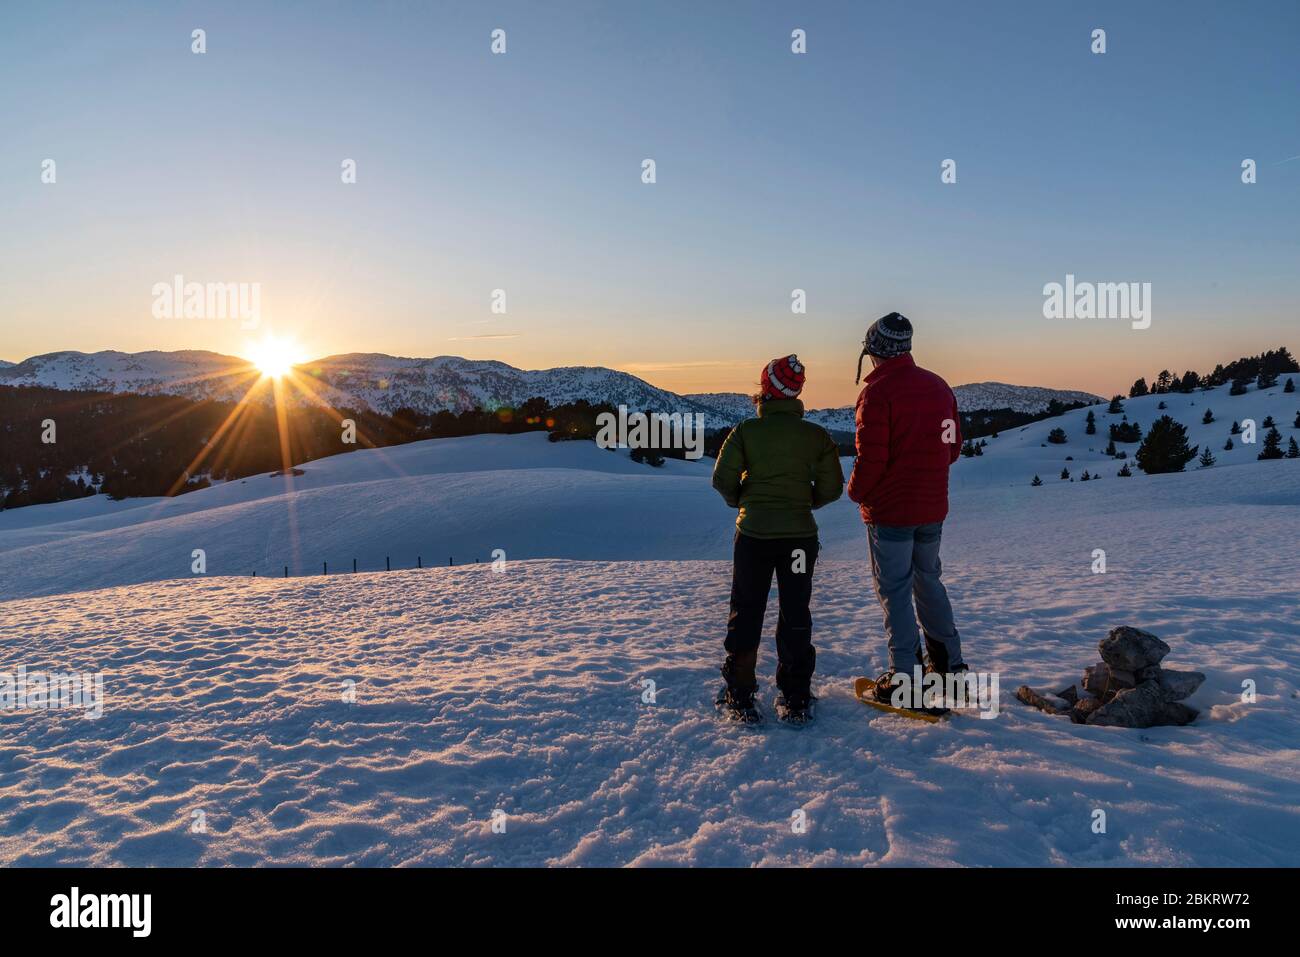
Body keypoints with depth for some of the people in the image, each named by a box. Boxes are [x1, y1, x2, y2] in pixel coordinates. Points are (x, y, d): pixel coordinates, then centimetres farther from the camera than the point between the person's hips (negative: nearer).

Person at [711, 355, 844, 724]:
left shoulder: (746, 431, -8)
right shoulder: (817, 436, -3)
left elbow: (722, 479, -10)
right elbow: (831, 488, -2)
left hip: (753, 533, -1)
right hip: (800, 535, 2)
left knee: (746, 612, 11)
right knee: (796, 614, 12)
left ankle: (740, 697, 14)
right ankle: (795, 701, 17)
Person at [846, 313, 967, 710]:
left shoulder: (878, 391, -16)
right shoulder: (939, 386, 7)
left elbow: (871, 457, -19)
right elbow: (953, 446, 12)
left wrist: (856, 491, -2)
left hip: (889, 510, -7)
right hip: (933, 507, 7)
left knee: (894, 590, 2)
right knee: (928, 580, 20)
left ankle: (905, 678, 7)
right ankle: (949, 665, 27)